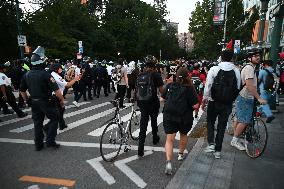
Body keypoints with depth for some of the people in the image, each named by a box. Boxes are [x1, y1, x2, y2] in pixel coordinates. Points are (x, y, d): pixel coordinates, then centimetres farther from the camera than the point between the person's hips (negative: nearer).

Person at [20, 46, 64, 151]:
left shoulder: (27, 75, 3)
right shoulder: (45, 74, -19)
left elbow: (22, 90, 12)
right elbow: (56, 90, -23)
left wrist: (27, 101, 24)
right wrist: (62, 100, -10)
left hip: (34, 103, 6)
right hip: (47, 102, -6)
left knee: (37, 123, 15)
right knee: (54, 119, 12)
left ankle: (38, 145, 25)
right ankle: (50, 141, 8)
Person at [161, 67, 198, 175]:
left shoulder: (169, 86, -3)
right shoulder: (189, 89, -13)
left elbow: (162, 99, 5)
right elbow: (195, 105, -15)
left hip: (169, 116, 1)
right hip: (185, 118, -1)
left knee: (169, 139, 2)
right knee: (183, 135, 25)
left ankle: (168, 162, -13)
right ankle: (181, 154, 42)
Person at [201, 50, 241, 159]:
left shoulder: (214, 69, -10)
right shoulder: (236, 71, -2)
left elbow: (208, 86, -12)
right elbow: (238, 88, 1)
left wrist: (204, 100, -3)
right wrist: (231, 100, 14)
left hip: (214, 102, -2)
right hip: (228, 104, 2)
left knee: (210, 122, 18)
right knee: (222, 126, 12)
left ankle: (211, 144, 5)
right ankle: (218, 151, 20)